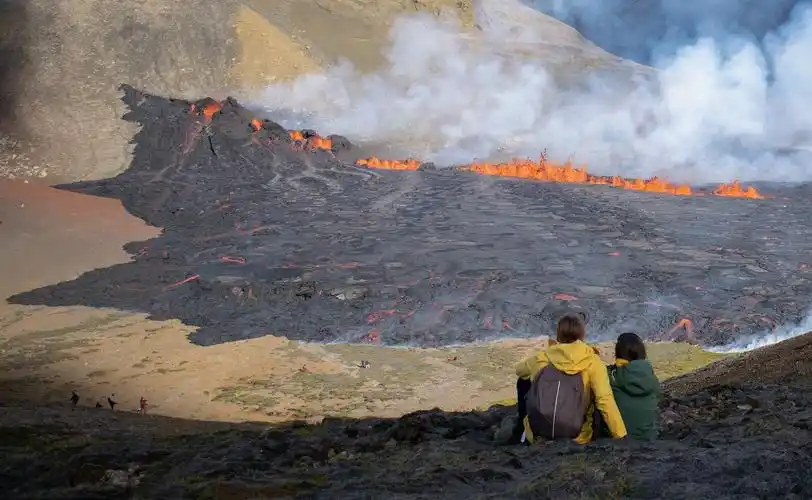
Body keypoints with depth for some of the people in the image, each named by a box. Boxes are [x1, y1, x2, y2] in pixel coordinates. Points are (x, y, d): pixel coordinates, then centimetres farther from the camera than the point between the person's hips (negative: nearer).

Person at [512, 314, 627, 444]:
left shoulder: (541, 358, -1)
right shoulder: (592, 362, -8)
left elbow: (519, 370, 23)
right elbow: (606, 401, -19)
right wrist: (621, 437, -16)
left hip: (537, 435, 1)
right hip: (576, 437, -1)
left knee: (523, 382, 26)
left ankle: (522, 431, 37)